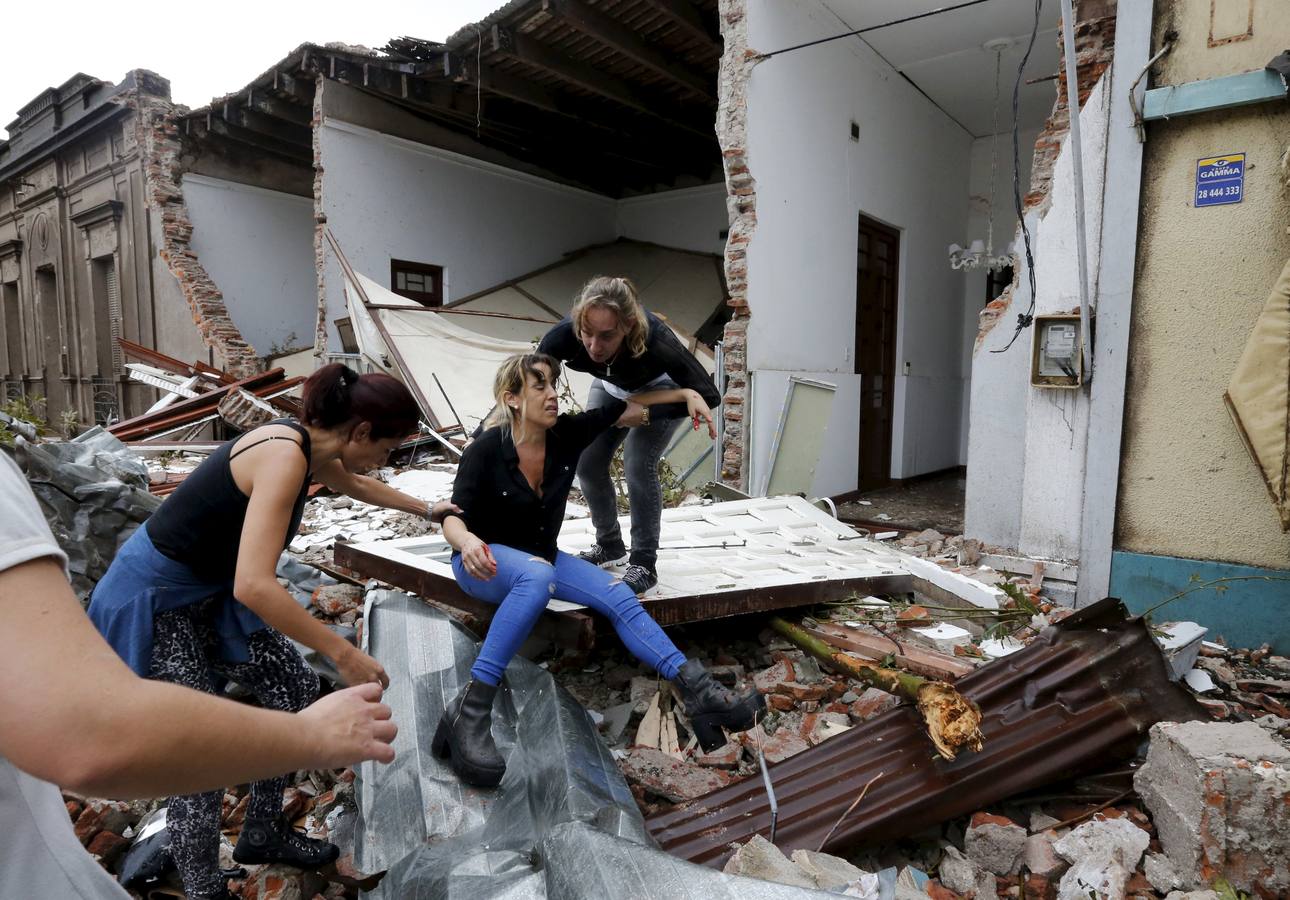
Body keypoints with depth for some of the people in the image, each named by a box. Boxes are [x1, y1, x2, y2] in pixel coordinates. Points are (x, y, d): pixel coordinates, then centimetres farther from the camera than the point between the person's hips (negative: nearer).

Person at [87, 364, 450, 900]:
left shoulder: (307, 444, -1)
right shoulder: (285, 459, -30)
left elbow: (354, 484, 22)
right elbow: (253, 587, -38)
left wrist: (426, 509, 35)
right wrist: (345, 654, -32)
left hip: (215, 591, 9)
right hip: (153, 601, -9)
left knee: (298, 693, 9)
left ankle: (263, 834, 28)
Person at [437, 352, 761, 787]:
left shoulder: (568, 433, -11)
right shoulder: (486, 449, -22)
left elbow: (624, 407, -2)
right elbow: (454, 518, -22)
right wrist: (468, 541, -45)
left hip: (541, 556, 5)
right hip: (485, 562, -5)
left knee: (618, 596, -15)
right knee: (538, 576, -40)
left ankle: (698, 693, -18)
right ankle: (469, 711, -40)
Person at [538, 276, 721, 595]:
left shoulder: (655, 339, -43)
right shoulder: (565, 334, -37)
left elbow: (708, 394, -33)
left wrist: (644, 412, -39)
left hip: (660, 390, -4)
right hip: (611, 387, 4)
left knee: (638, 465, -18)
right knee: (588, 464, -1)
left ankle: (644, 564, -2)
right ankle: (610, 546, 22)